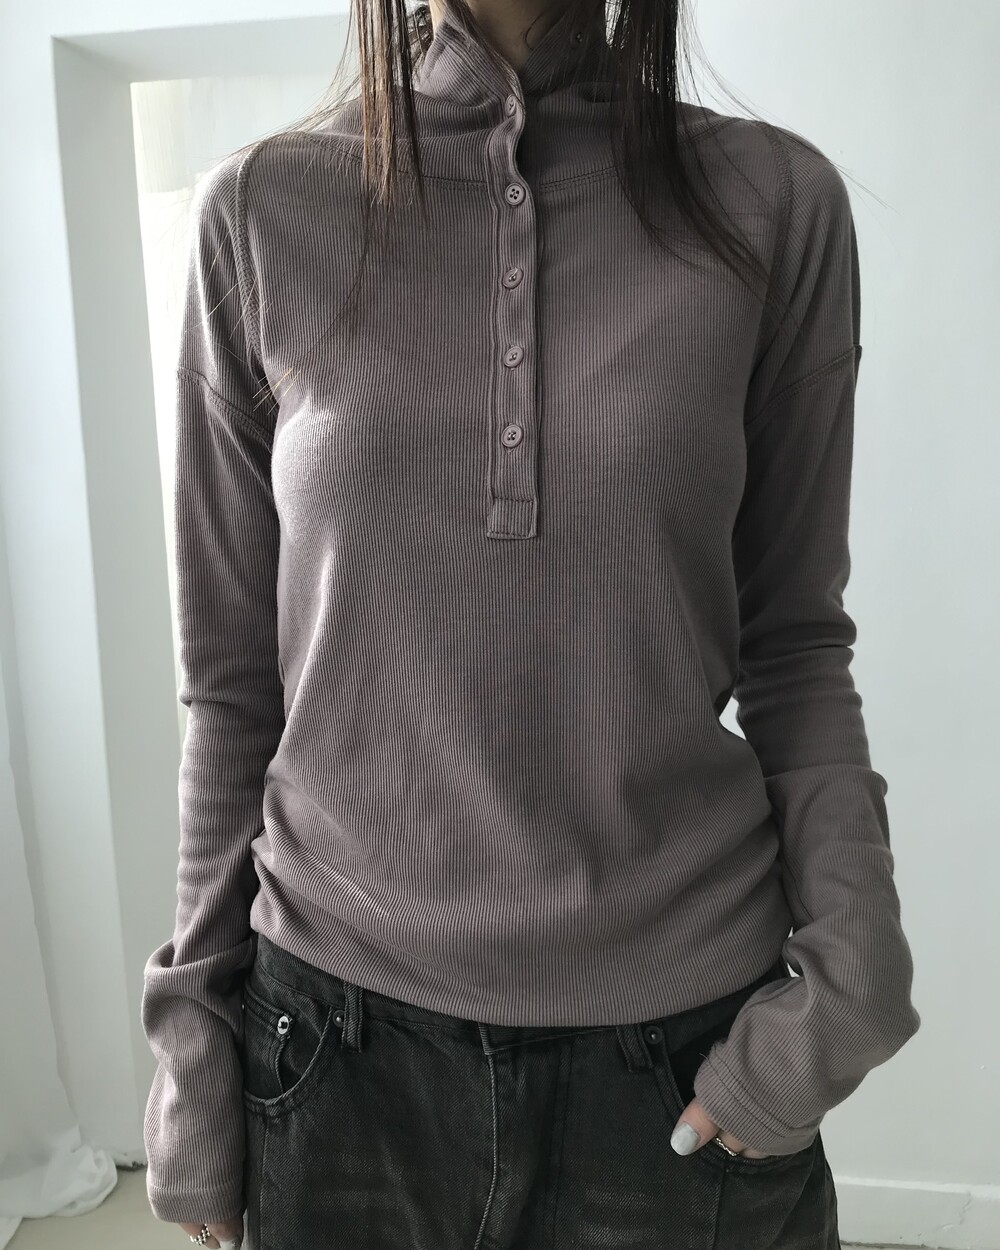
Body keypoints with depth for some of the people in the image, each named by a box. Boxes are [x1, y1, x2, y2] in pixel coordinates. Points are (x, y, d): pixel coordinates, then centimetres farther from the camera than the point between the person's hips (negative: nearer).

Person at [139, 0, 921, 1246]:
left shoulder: (773, 200, -2)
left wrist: (848, 969, -9)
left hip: (687, 1031, 1)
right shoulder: (261, 210, -2)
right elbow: (230, 672, 0)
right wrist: (195, 1030, 3)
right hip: (339, 1031, 1)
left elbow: (794, 640, 1)